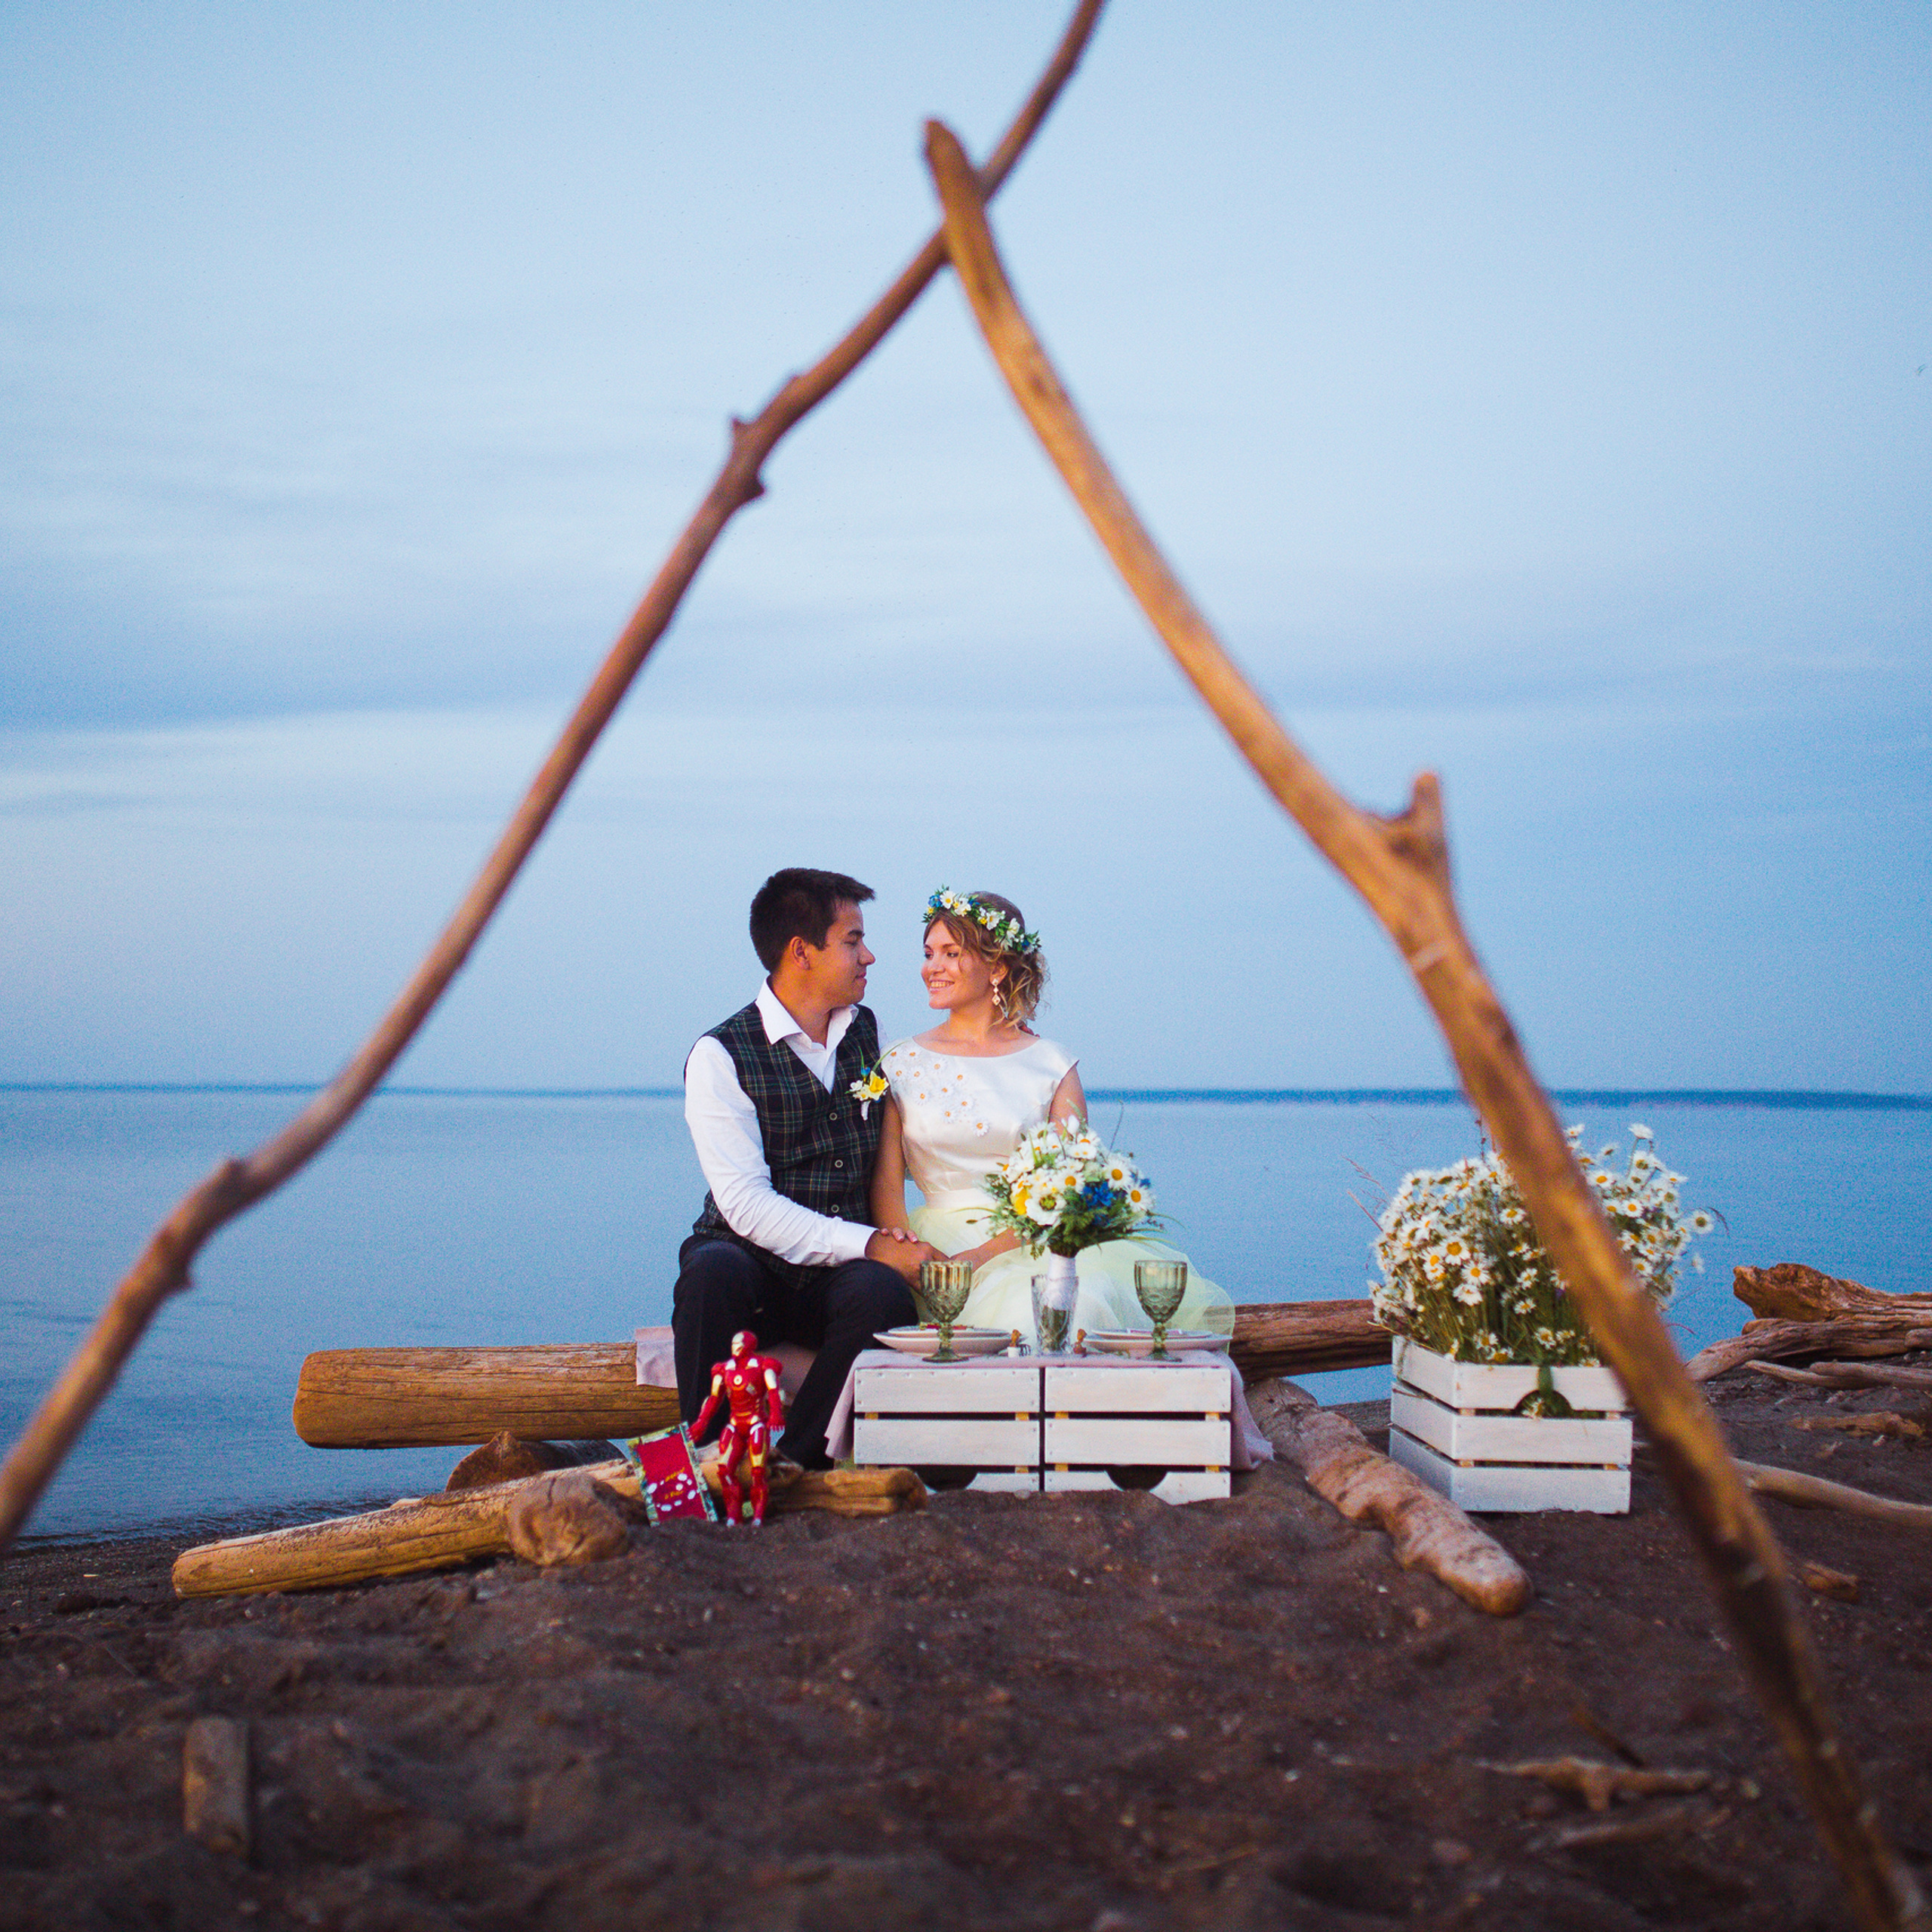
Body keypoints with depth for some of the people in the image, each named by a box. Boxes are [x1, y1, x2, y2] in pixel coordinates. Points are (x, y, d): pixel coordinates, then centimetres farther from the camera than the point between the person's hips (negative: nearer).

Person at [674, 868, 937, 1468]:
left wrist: (893, 1227, 1)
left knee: (882, 1291, -32)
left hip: (843, 1268, 3)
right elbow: (747, 1204, -16)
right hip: (755, 1264, -3)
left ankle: (795, 1471, -22)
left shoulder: (866, 1032, 11)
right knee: (712, 1271, -37)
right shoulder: (720, 1055, -7)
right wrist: (867, 1244, -23)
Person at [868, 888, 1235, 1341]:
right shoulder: (902, 1064, 11)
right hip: (944, 1239, -2)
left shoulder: (1053, 1066, 9)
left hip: (1036, 1244, 2)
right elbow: (886, 1183, 4)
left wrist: (989, 1252, -17)